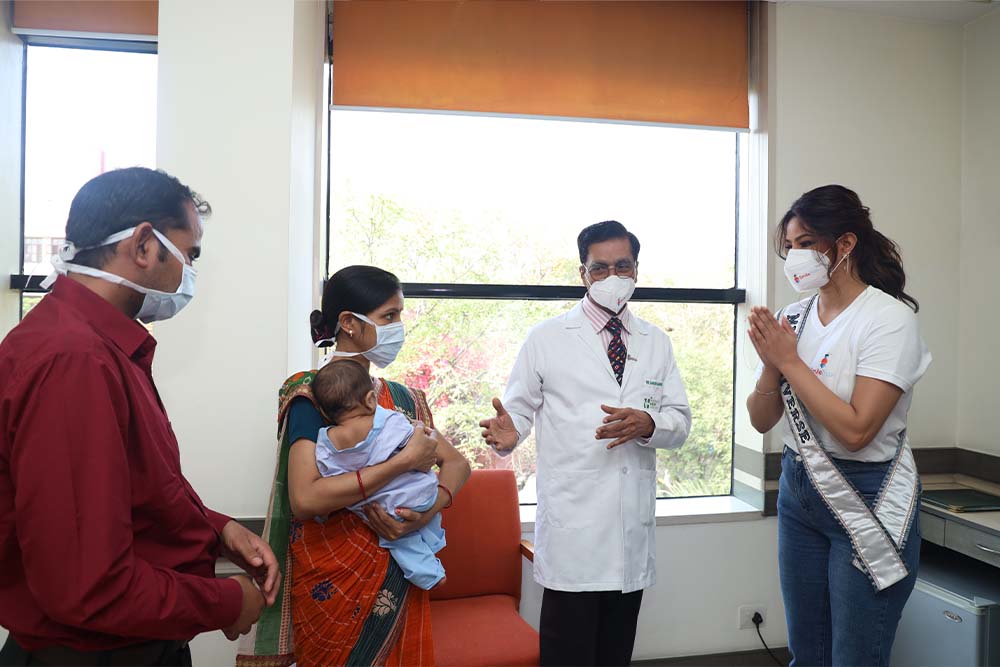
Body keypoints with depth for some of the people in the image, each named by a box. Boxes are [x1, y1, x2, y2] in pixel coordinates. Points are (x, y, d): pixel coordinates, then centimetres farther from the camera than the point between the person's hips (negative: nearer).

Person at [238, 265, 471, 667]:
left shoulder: (400, 397, 6)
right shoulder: (312, 393, -13)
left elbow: (457, 462, 4)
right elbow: (305, 498, -25)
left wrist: (431, 508, -16)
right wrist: (406, 461, -26)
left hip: (399, 573, 6)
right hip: (335, 579, -6)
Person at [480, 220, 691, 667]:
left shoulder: (657, 344, 12)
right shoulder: (546, 339, 1)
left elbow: (680, 421, 8)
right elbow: (520, 406, 3)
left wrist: (648, 424, -14)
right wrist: (508, 433, -20)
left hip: (634, 528, 4)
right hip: (572, 526, -3)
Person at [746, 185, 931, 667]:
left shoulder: (890, 318, -14)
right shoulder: (794, 317, 3)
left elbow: (855, 429, -23)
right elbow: (761, 421, 5)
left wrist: (791, 361, -18)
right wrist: (771, 364, -13)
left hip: (867, 498, -6)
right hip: (798, 489, 6)